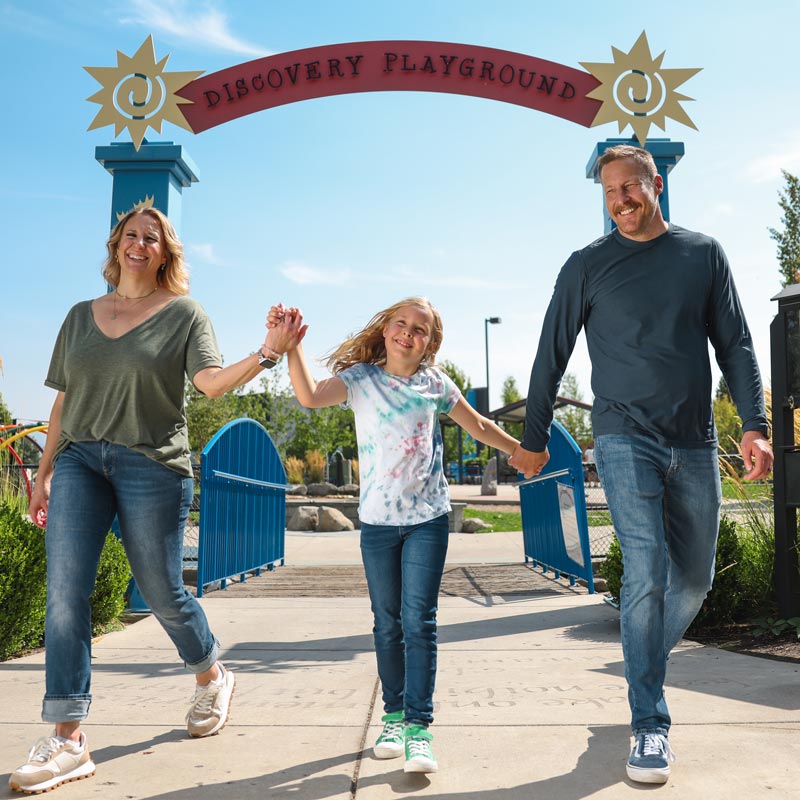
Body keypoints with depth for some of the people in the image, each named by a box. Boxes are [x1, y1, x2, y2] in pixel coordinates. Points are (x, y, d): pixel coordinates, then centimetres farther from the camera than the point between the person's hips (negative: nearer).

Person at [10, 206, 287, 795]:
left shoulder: (184, 313, 5)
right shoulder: (81, 316, 16)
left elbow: (211, 382, -10)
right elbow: (63, 402, 17)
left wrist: (266, 355, -26)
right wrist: (44, 473, 13)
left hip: (151, 464, -3)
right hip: (79, 459, 4)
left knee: (162, 592, 3)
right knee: (65, 591, -7)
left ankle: (213, 678, 32)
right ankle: (68, 741, 0)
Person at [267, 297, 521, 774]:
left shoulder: (435, 384, 5)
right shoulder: (361, 378, -1)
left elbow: (478, 425, 18)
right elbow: (311, 398, -19)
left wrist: (522, 450, 25)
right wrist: (291, 348, -31)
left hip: (428, 520, 0)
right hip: (377, 521, 0)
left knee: (419, 621, -5)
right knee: (387, 624, 10)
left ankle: (420, 726, 0)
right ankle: (394, 715, 25)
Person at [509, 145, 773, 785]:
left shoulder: (703, 253, 9)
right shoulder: (588, 266, 4)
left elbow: (735, 345, 8)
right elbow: (551, 357, 7)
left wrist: (754, 425, -3)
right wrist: (534, 438, 8)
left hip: (695, 443, 3)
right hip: (626, 439, -3)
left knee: (694, 579, 9)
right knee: (646, 572, -13)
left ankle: (645, 666, 33)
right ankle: (651, 724, -4)